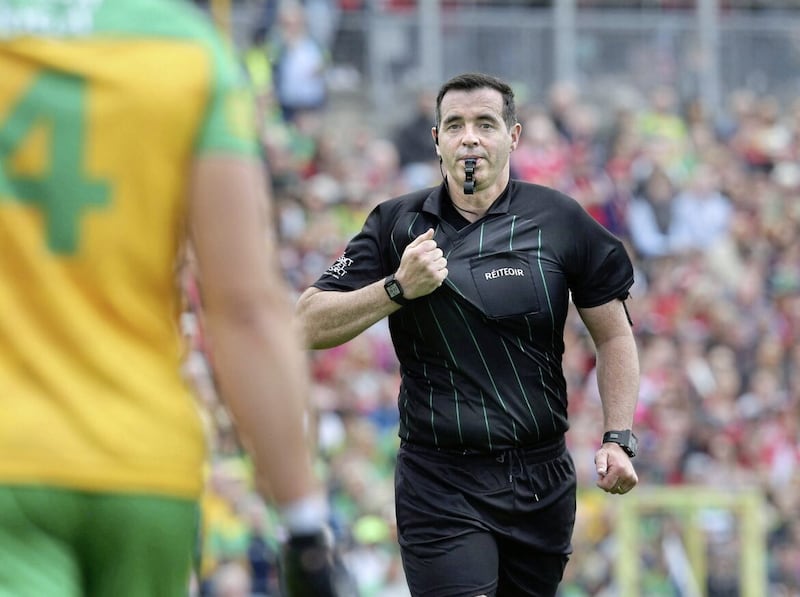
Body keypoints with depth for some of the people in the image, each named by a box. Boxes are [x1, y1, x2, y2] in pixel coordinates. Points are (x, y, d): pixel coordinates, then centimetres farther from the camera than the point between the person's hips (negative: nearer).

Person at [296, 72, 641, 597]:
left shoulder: (560, 220, 2)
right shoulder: (396, 225, 3)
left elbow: (614, 335, 8)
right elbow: (311, 326, 0)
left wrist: (618, 439, -3)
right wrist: (398, 289, -15)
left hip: (542, 482, 2)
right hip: (440, 488, -1)